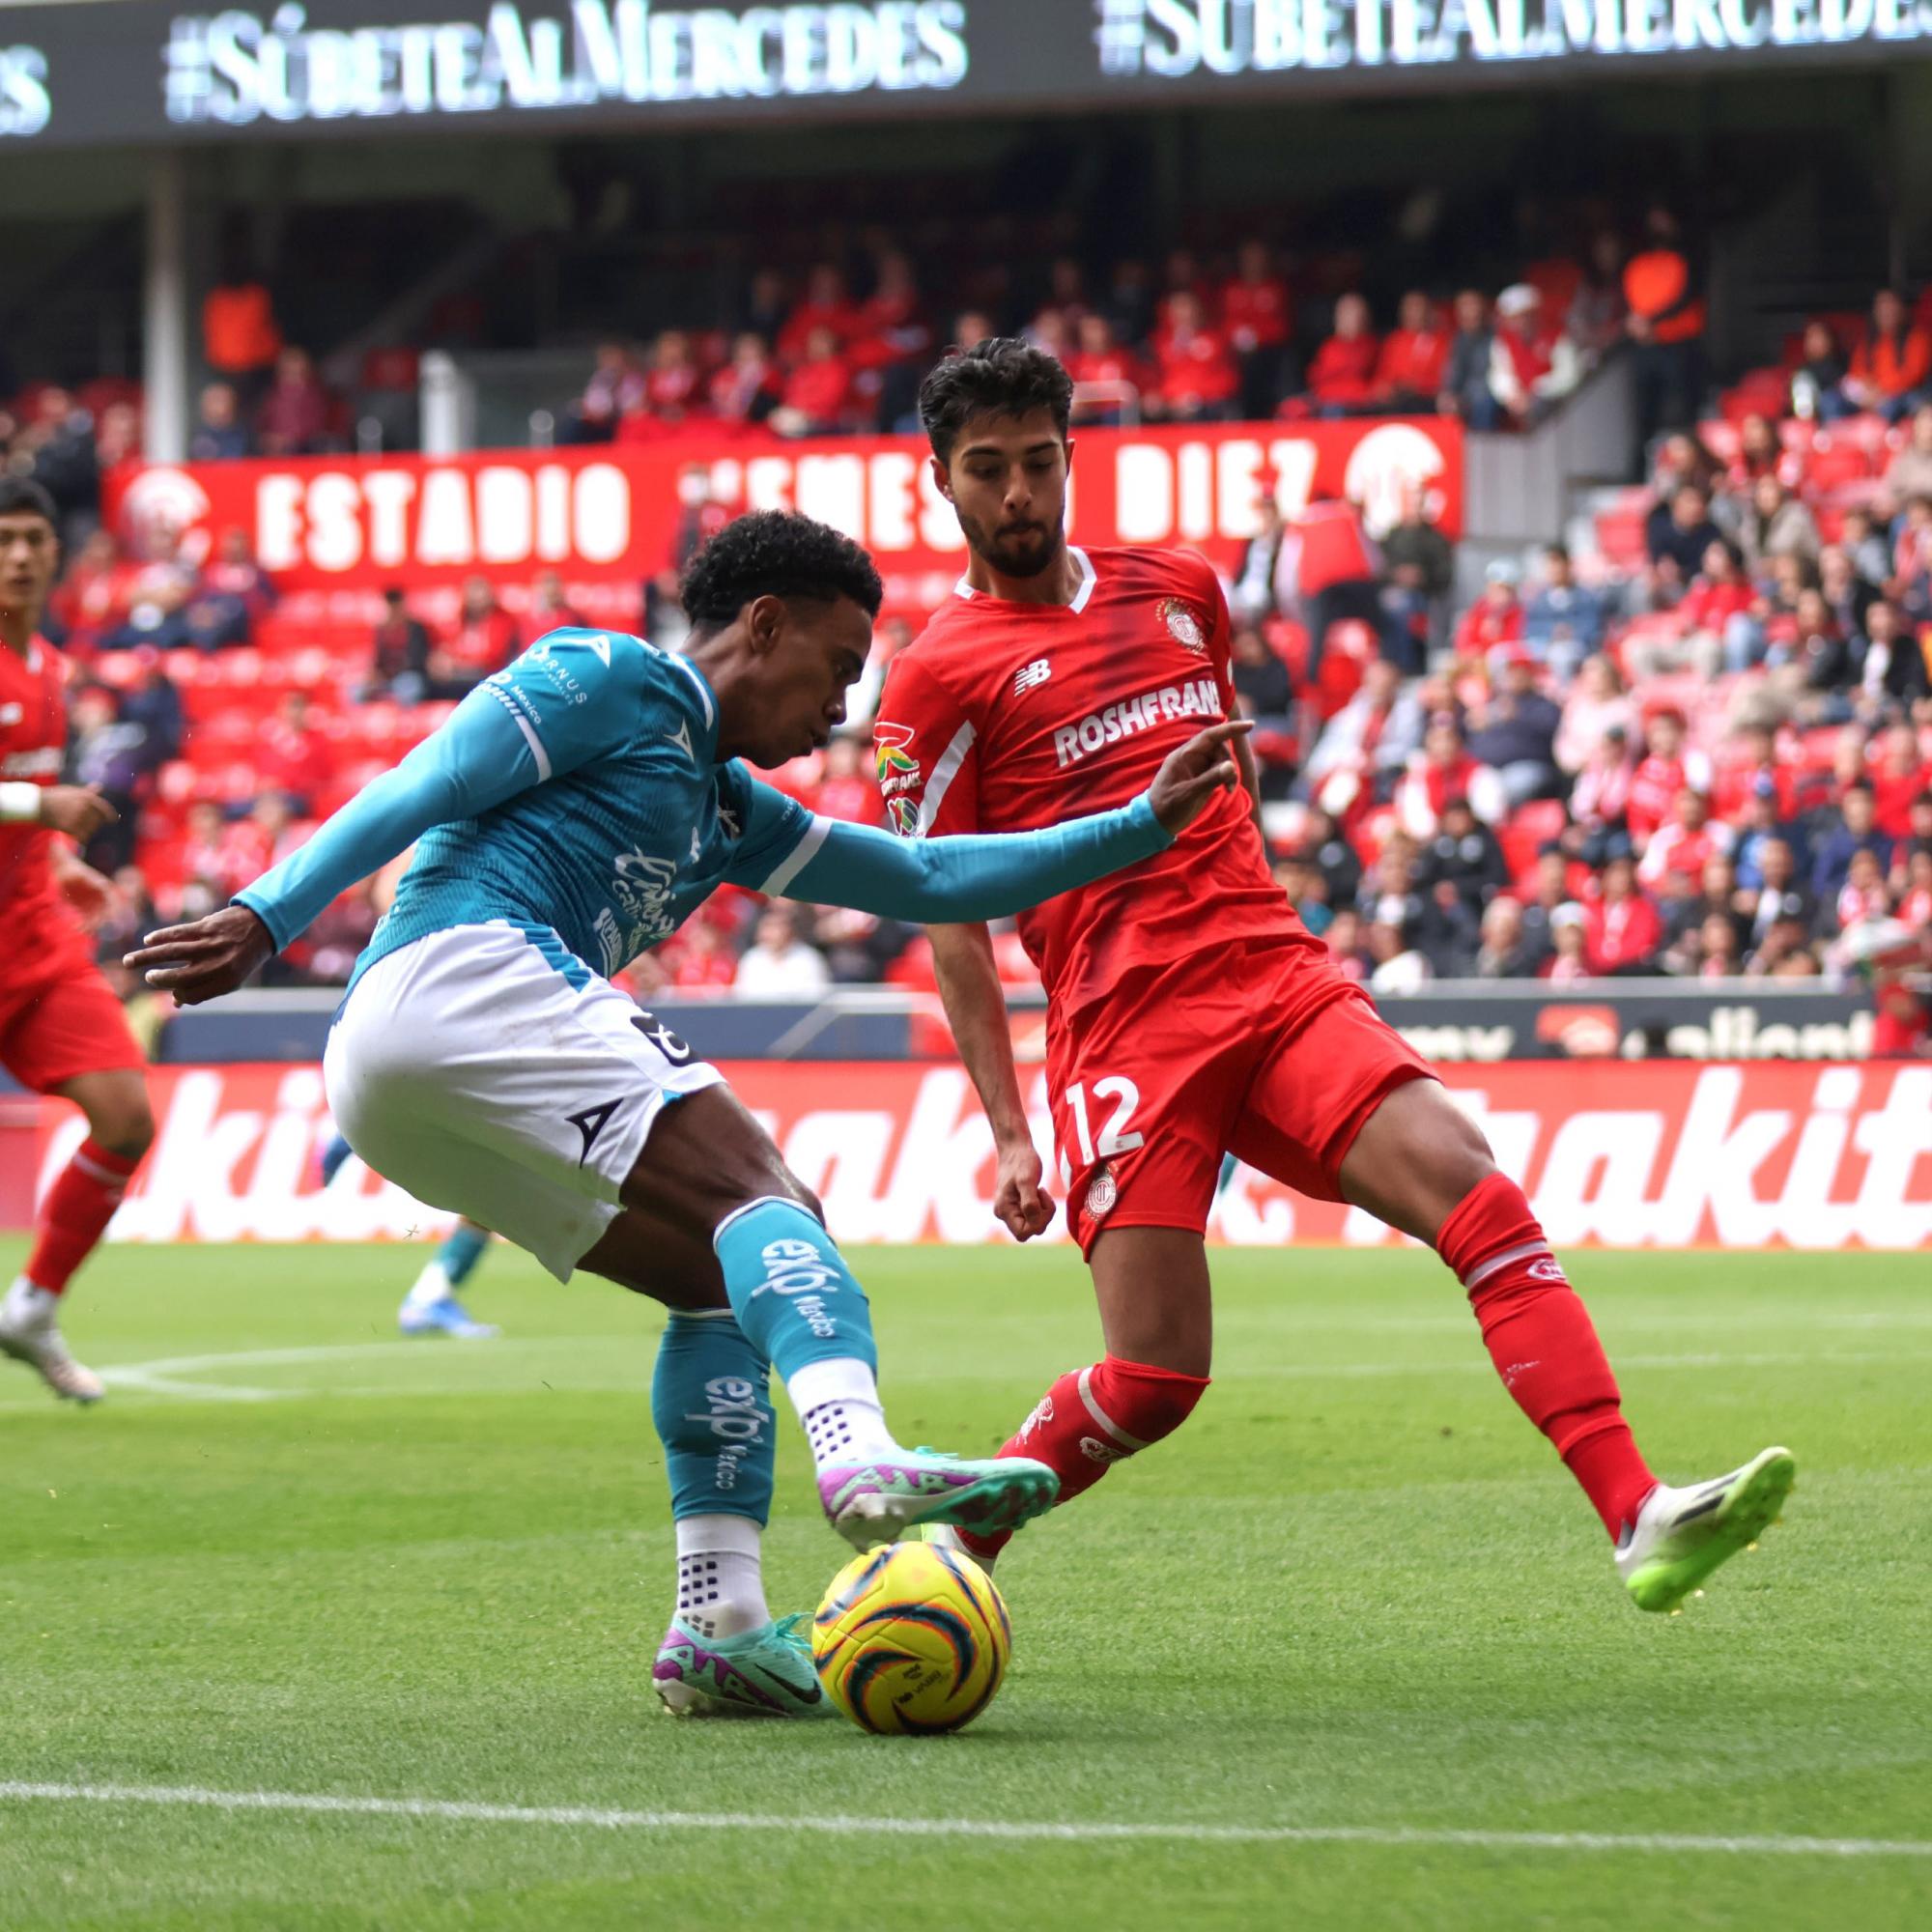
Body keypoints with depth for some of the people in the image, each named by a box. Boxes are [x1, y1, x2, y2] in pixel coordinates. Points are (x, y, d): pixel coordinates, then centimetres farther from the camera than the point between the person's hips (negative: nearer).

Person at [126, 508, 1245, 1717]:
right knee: (760, 1193, -20)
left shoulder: (729, 810, 33)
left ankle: (721, 1623, -4)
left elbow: (930, 882, 35)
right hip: (464, 971, -10)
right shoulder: (618, 682, 7)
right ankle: (861, 1458, -46)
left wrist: (1140, 829, 32)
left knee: (724, 1277, 8)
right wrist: (268, 919, -15)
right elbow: (421, 792, -4)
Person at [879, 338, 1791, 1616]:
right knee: (1153, 1380, -12)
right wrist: (1007, 1132, -6)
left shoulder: (1177, 591, 18)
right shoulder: (941, 675, 3)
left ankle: (1640, 1520, -30)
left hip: (1278, 973, 4)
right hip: (1122, 1028, -4)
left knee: (1472, 1189, -20)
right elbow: (948, 920, 1)